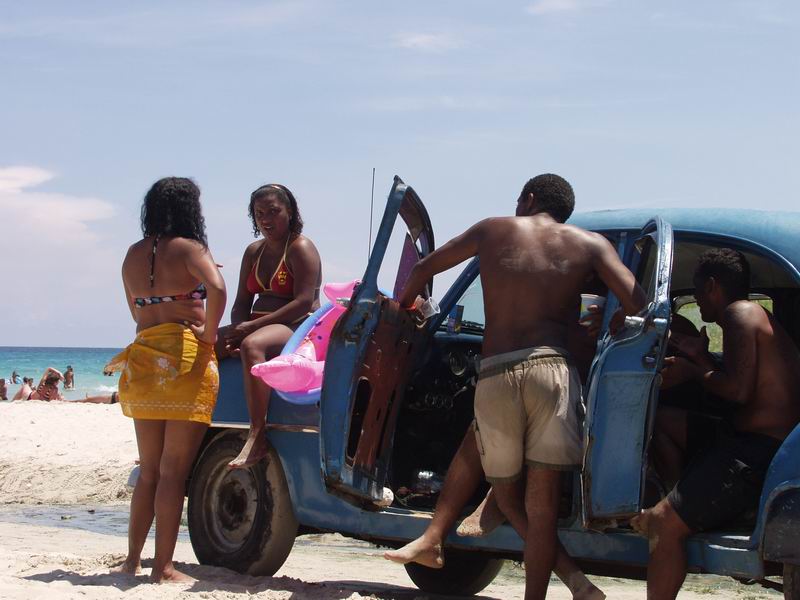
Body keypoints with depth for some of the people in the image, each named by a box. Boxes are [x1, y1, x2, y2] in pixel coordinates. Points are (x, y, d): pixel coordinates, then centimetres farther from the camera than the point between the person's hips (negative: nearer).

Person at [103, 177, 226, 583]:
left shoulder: (134, 255, 12)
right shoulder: (188, 248, -6)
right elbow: (216, 289, -22)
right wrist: (208, 336, -11)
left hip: (142, 357, 6)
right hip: (185, 358, -6)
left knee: (149, 470, 16)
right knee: (174, 471, -3)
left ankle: (132, 560, 19)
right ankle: (163, 568, -3)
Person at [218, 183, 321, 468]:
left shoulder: (301, 248, -5)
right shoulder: (254, 251, 18)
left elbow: (304, 303, -17)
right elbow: (241, 303, 16)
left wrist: (250, 327, -20)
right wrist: (237, 329, -9)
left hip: (298, 328, -8)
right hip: (258, 327, 8)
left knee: (252, 345, -38)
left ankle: (257, 437, -42)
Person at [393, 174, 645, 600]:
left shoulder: (493, 230, 18)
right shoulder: (590, 244, 15)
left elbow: (424, 268, 28)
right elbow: (636, 305, 2)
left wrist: (403, 305, 47)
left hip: (495, 374, 1)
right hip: (552, 368, 0)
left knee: (507, 495, 15)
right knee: (542, 501, 3)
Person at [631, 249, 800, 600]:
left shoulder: (740, 314, -9)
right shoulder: (757, 316, 20)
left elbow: (738, 390, -21)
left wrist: (693, 372, -5)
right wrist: (703, 360, 18)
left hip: (758, 453, -11)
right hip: (747, 439, 11)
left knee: (665, 524, -21)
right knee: (664, 421, 24)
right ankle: (678, 500, 12)